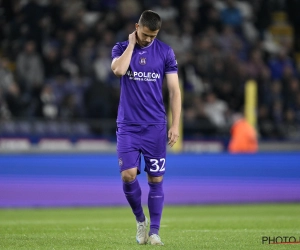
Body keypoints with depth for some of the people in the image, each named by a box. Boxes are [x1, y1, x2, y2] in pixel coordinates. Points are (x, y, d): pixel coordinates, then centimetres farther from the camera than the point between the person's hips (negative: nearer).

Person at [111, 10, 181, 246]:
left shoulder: (165, 52, 2)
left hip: (155, 126, 0)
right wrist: (131, 44, -11)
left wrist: (175, 125, -6)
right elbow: (118, 70, -21)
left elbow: (174, 90, 1)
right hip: (127, 126, 0)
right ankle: (140, 220, 12)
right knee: (128, 175, -12)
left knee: (156, 179, -1)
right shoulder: (121, 48, 3)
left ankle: (154, 231, 7)